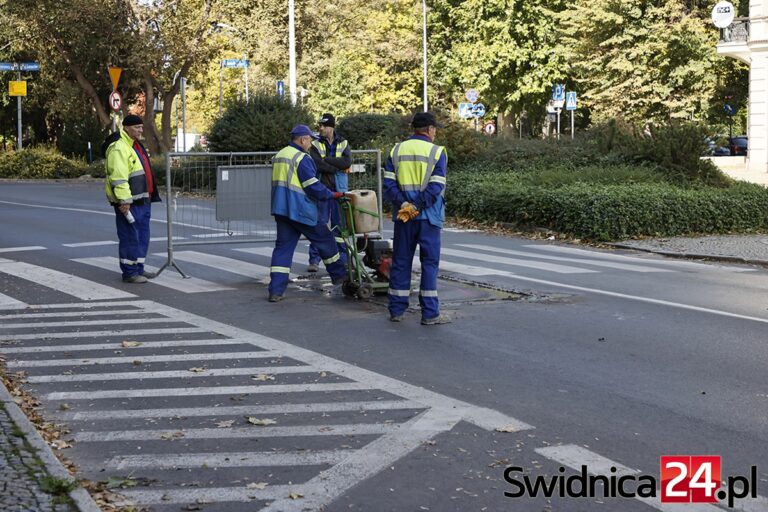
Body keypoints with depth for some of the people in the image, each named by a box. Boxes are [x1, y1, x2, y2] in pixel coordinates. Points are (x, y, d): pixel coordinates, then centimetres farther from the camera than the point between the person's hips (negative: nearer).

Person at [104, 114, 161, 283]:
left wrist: (151, 195, 24)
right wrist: (124, 201, -27)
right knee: (130, 237, -5)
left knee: (142, 236, 15)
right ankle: (129, 272, 2)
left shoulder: (136, 145, 18)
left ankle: (138, 268, 24)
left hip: (142, 200, 10)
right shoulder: (119, 147, -16)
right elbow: (118, 177, -23)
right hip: (129, 202, -10)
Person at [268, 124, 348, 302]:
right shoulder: (302, 158, -14)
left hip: (281, 209, 8)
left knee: (283, 246, 7)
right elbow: (313, 187, -17)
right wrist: (332, 195, -4)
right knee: (325, 240, 10)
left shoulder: (279, 156, 14)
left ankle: (275, 291, -1)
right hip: (301, 211, -8)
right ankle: (339, 275, 23)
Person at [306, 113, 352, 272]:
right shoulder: (315, 144, 3)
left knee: (339, 225, 6)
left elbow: (347, 162, -10)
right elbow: (318, 164, -14)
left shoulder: (343, 143, 8)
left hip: (339, 190, 1)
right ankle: (314, 260, 1)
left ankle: (342, 259, 12)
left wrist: (326, 159, -12)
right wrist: (339, 167, -10)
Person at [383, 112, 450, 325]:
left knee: (401, 262, 11)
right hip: (429, 216, -3)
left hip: (403, 217, 3)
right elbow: (436, 187, -14)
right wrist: (417, 207, -14)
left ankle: (396, 310, 14)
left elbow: (388, 183, -3)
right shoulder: (437, 153, -4)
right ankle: (430, 313, 2)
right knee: (430, 263, 3)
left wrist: (404, 204, -10)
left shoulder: (397, 150, 7)